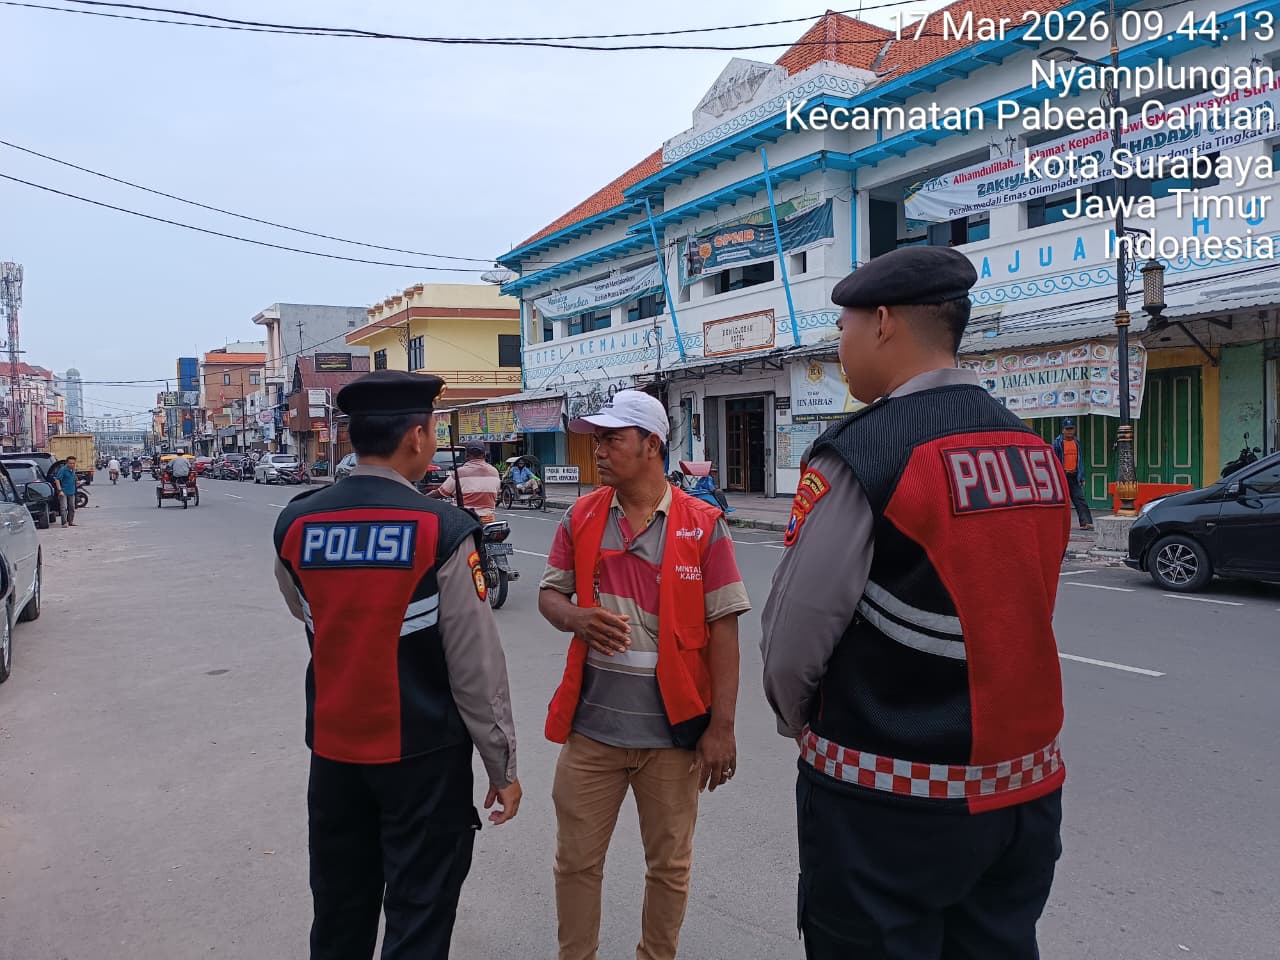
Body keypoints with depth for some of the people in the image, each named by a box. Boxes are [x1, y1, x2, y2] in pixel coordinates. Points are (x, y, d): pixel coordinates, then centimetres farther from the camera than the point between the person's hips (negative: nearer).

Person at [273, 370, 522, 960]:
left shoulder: (294, 526, -5)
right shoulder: (443, 530, -18)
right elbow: (477, 667, -15)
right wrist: (502, 766, -4)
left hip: (333, 748, 5)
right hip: (423, 754, -5)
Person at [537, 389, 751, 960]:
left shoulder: (703, 526, -7)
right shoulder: (580, 518, 2)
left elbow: (722, 629, -6)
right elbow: (549, 593, 9)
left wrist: (722, 726, -8)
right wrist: (576, 619, -15)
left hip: (674, 726, -2)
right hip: (592, 721, 2)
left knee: (669, 864, 16)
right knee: (576, 860, 14)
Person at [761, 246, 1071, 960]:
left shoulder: (863, 452, -19)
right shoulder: (1033, 450, 3)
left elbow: (793, 639, -17)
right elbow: (1019, 619, 8)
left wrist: (802, 727, 3)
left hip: (890, 800, -6)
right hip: (1026, 791, 7)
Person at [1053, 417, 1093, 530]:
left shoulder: (1077, 442, 12)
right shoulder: (1057, 442, -2)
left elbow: (1080, 460, 16)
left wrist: (1082, 477, 12)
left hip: (1074, 476, 4)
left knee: (1080, 499, -3)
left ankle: (1086, 522, -7)